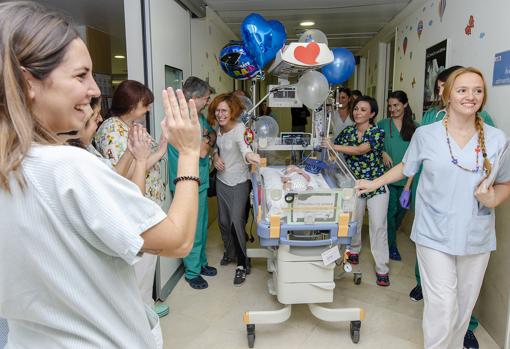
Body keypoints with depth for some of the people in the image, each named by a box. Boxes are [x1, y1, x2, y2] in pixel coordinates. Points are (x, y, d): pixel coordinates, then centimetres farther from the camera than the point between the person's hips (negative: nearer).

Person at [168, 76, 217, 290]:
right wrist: (207, 142, -4)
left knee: (202, 226, 20)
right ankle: (192, 272, 20)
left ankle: (200, 262, 37)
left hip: (200, 182, 9)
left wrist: (207, 140, -5)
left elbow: (212, 134, 16)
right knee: (193, 230, 4)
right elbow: (202, 151, -25)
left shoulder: (198, 116, 9)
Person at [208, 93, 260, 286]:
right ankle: (229, 250, 43)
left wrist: (249, 155, -67)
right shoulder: (218, 128, -2)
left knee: (237, 221, -7)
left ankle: (242, 265, 10)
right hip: (221, 180, 7)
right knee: (224, 220, 17)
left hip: (239, 183, -7)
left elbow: (243, 145, -43)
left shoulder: (239, 128, -23)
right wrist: (215, 155, -7)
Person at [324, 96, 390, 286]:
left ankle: (382, 269, 4)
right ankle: (354, 251, 40)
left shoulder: (378, 132, -13)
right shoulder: (347, 131, 1)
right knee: (353, 221, 14)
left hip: (376, 185, -4)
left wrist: (334, 146, -29)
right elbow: (333, 152, 10)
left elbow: (361, 150, -28)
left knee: (378, 225, -4)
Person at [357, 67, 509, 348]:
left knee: (465, 305, 15)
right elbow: (405, 167, 12)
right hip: (435, 236, -3)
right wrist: (374, 183, 13)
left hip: (477, 238, 3)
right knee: (442, 309, -5)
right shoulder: (426, 134, -3)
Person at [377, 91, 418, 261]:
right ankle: (391, 246, 19)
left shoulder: (415, 127, 2)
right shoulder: (383, 124, 1)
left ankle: (389, 235, 37)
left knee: (402, 210, 12)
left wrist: (409, 182, -7)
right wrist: (383, 153, -11)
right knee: (390, 210, 2)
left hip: (406, 178, 2)